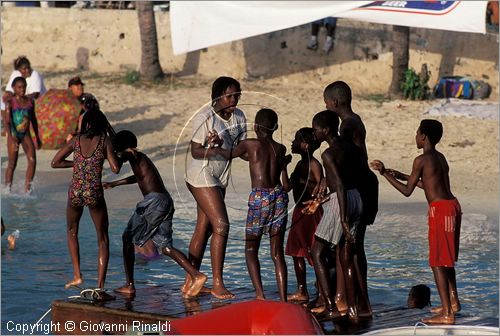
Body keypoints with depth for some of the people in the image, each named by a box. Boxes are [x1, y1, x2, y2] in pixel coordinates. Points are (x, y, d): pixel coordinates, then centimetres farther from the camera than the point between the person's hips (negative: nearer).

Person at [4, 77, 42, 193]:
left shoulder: (30, 101, 4)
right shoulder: (10, 102, -10)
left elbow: (33, 120, 16)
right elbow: (7, 122, -16)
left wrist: (37, 138, 20)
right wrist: (11, 138, -29)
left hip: (26, 134, 4)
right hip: (14, 134, -4)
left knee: (32, 160, -11)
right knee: (12, 164, 2)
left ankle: (27, 188, -5)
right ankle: (7, 189, 17)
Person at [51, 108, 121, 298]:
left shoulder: (76, 141, 5)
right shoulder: (105, 141, -2)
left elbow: (55, 163, 9)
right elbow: (116, 169, -9)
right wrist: (120, 157, 11)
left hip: (75, 192, 2)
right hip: (94, 194, -2)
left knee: (72, 231, 29)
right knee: (103, 240, 9)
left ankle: (77, 274, 18)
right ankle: (100, 288, 0)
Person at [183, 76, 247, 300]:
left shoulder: (239, 117, 4)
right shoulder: (205, 117, -16)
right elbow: (195, 151, -15)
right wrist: (211, 149, -34)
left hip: (220, 178, 7)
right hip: (202, 175, -7)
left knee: (204, 229, 10)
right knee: (221, 225, -14)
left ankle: (189, 282, 16)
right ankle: (217, 284, -9)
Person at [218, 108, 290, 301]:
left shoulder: (249, 145, -2)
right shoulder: (280, 149, 10)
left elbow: (228, 155, 17)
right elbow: (287, 186, 10)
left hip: (259, 198, -4)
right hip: (279, 197, 4)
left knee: (251, 250, 10)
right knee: (277, 253, 9)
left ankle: (260, 294, -5)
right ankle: (283, 299, 2)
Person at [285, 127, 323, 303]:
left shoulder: (314, 164, -13)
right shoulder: (300, 164, 15)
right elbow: (290, 185, 25)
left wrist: (303, 181, -25)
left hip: (311, 211, -10)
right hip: (299, 211, 10)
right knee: (296, 252, 14)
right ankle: (302, 291, 22)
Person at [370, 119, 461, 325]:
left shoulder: (421, 160, -11)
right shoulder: (440, 158, 15)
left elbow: (407, 191, -6)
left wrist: (385, 173, 1)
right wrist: (404, 176, 30)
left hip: (440, 208, -9)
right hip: (452, 205, 9)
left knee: (438, 261, -7)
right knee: (446, 259, 22)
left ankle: (447, 314, -9)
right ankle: (453, 302, 34)